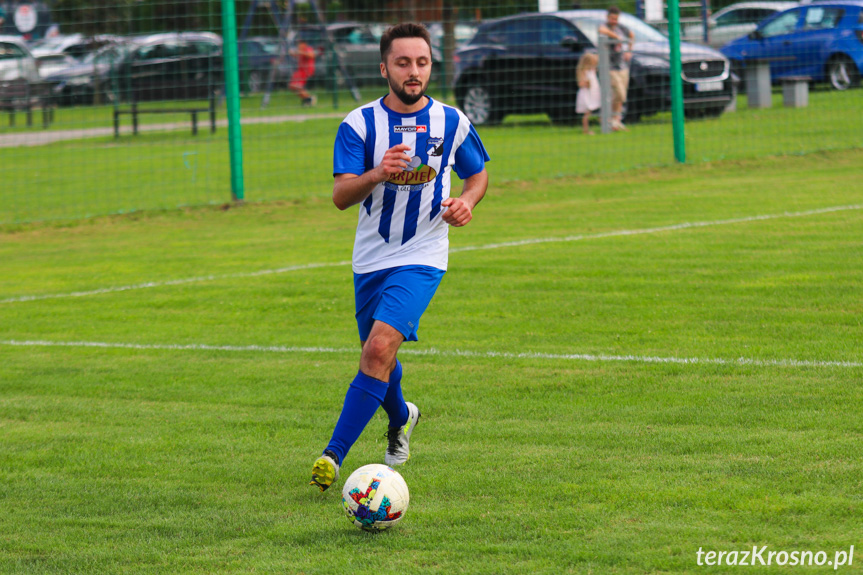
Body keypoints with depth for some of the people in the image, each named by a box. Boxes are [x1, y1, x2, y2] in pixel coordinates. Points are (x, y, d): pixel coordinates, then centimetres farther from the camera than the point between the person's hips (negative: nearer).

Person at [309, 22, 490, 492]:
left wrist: (467, 202, -6)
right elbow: (341, 196, -12)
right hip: (371, 259, 2)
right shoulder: (359, 124, -4)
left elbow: (478, 174, 16)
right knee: (378, 354, 16)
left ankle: (333, 456, -20)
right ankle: (401, 418, 51)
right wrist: (376, 174, -32)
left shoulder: (452, 122, 0)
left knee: (380, 347, -21)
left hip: (422, 258, -2)